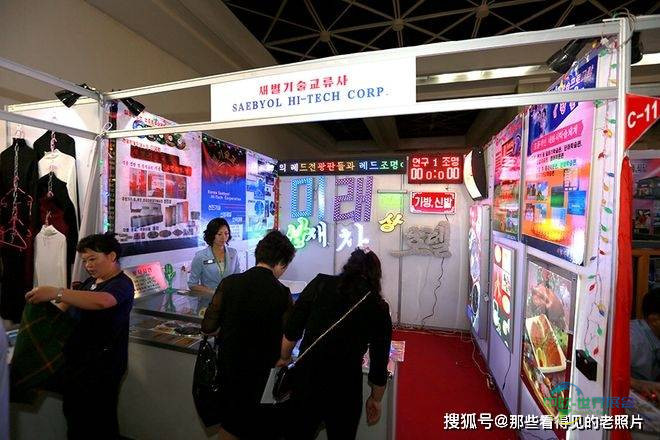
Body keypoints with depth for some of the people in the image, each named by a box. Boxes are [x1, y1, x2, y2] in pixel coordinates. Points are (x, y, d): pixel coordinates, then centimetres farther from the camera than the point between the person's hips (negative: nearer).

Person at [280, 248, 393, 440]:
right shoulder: (379, 307, -4)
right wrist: (376, 399, 18)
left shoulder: (320, 283, -6)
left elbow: (291, 330, -3)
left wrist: (284, 358, 15)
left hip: (305, 381, 1)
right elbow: (380, 360, 3)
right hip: (345, 391, 0)